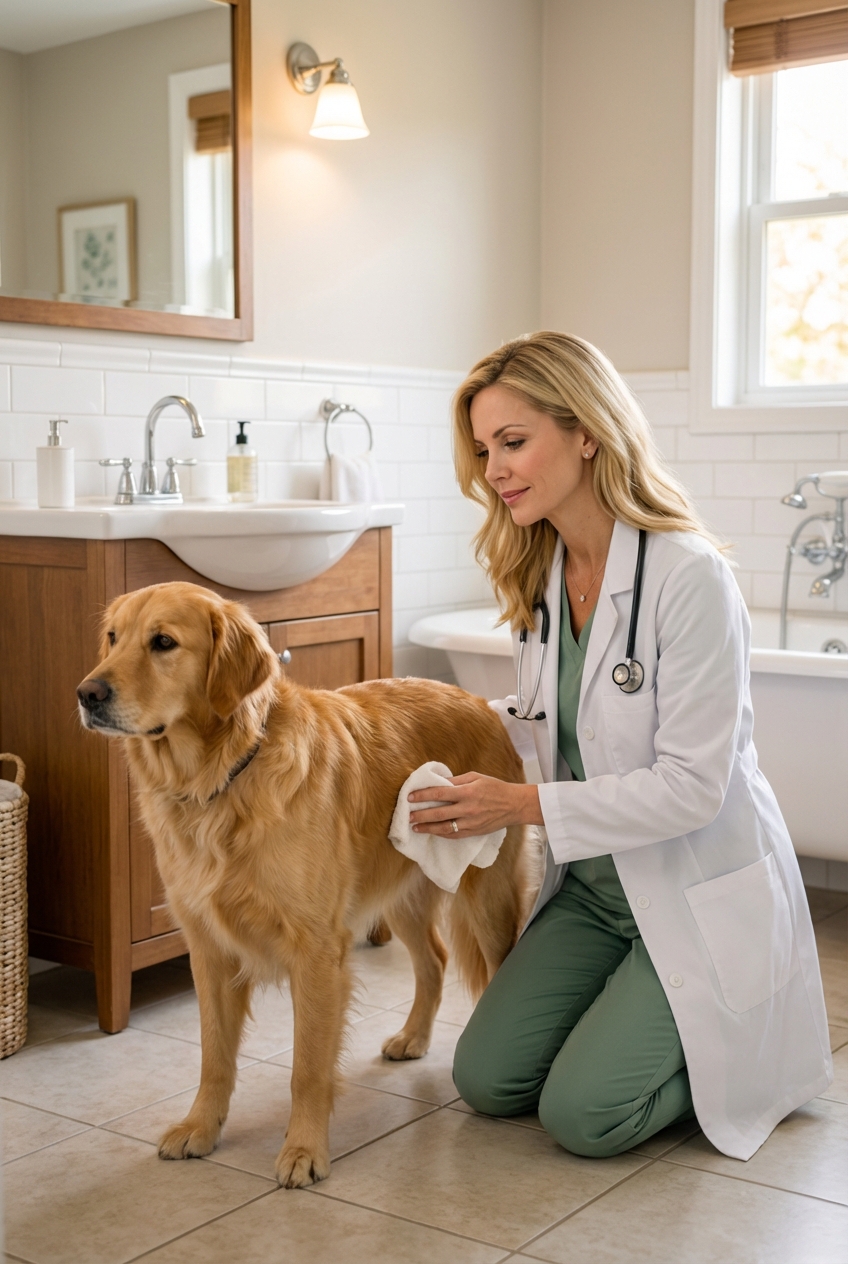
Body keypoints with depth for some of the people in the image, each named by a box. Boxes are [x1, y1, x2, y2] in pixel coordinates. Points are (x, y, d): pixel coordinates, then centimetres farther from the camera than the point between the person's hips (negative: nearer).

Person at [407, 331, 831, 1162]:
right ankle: (640, 1017, 26)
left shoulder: (690, 577, -23)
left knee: (583, 1114, -12)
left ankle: (759, 1050, 14)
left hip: (702, 896, -7)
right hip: (595, 885, 7)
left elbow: (691, 786, -24)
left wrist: (525, 805, -23)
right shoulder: (542, 575, 1)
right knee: (486, 1081, 1)